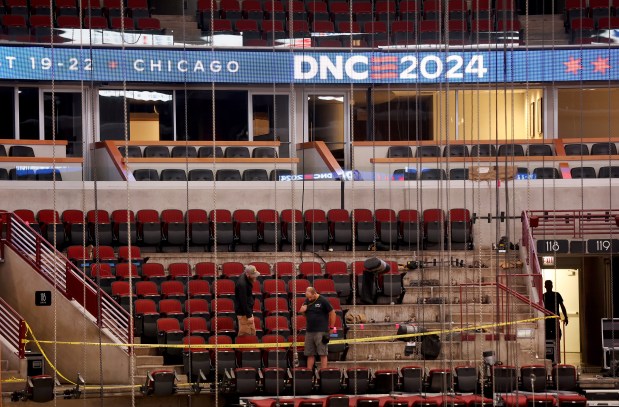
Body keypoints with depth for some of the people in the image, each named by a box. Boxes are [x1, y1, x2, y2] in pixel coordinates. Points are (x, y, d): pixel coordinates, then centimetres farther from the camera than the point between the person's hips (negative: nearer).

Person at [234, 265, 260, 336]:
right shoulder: (242, 284, -30)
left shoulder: (246, 279, -1)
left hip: (248, 309, 10)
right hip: (243, 312, -10)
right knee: (245, 334, -2)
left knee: (252, 332, 17)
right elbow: (243, 301, -26)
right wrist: (249, 316, -21)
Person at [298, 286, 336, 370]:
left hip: (321, 331, -6)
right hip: (309, 331, 6)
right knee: (310, 354, 7)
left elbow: (332, 313, -4)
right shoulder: (307, 301, 11)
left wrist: (332, 327, -2)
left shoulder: (323, 301, -7)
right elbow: (301, 311, 21)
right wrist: (302, 310, -4)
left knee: (323, 354, -6)